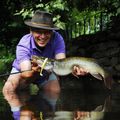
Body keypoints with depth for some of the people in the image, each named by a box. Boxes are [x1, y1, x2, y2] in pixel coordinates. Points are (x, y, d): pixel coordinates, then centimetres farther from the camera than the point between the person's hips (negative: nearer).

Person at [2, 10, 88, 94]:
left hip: (46, 72, 2)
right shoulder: (24, 45, -34)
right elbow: (25, 75, -44)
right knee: (8, 89, -25)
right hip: (22, 71, -2)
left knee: (55, 91, -20)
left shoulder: (57, 39, -29)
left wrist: (73, 68, -61)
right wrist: (34, 72, -66)